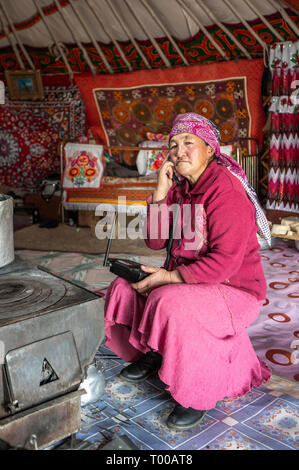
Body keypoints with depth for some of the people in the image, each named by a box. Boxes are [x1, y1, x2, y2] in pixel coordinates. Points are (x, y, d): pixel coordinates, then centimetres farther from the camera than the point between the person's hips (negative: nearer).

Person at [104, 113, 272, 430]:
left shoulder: (225, 189, -20)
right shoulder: (179, 188, 5)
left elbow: (226, 261, -27)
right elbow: (155, 241, 0)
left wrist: (170, 277, -23)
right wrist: (160, 193, -10)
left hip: (234, 292, -8)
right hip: (188, 285, 8)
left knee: (173, 306, -35)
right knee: (122, 292, 4)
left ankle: (198, 395, -10)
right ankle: (152, 355, 28)